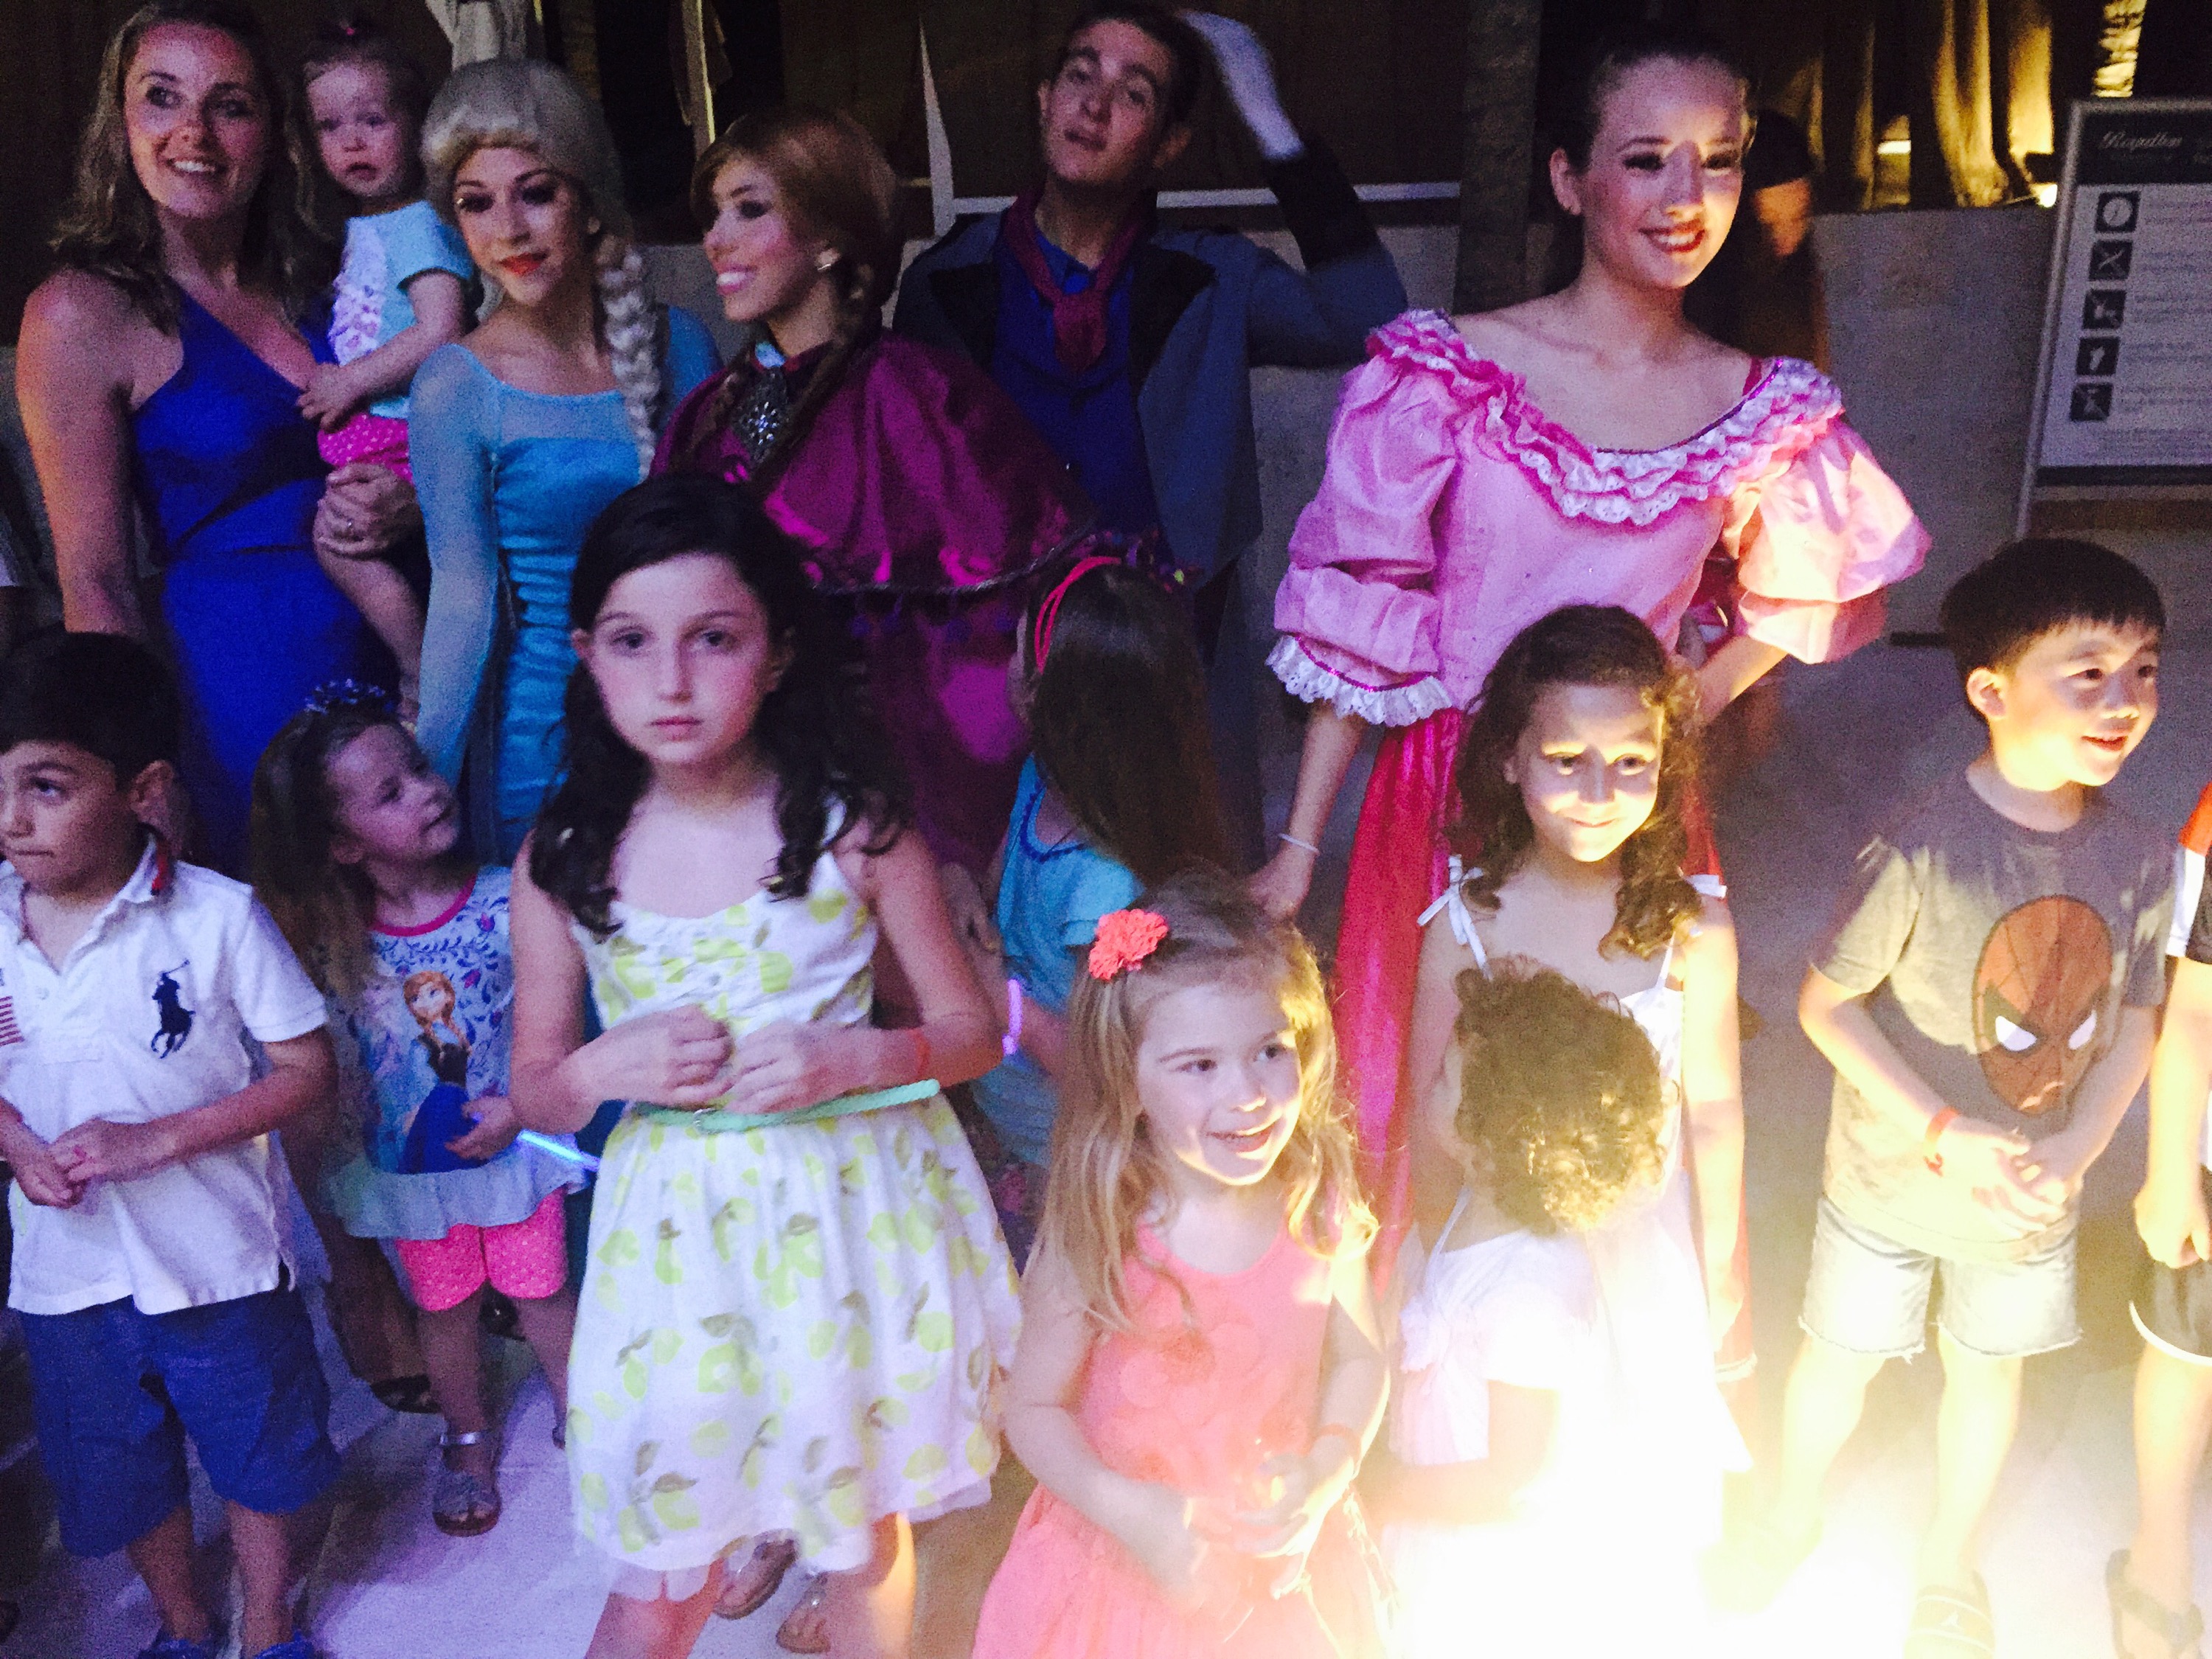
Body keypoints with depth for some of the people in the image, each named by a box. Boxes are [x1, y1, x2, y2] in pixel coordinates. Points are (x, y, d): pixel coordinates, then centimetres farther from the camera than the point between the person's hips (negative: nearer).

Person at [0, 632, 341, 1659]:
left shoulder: (217, 918, -19)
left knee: (257, 1458, 16)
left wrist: (157, 1138, -23)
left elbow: (308, 1070, -14)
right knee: (122, 1475, 23)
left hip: (217, 1260, -4)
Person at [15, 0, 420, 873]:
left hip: (394, 657, 5)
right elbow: (94, 583, -8)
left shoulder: (319, 283, 9)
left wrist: (408, 500, -4)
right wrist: (156, 796, -14)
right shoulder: (82, 313, -6)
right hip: (235, 670, -5)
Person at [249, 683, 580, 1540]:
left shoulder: (505, 902, -18)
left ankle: (577, 1407, 43)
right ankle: (467, 1436, 45)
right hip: (406, 1165, 1)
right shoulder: (330, 940, -15)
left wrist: (520, 1103, -20)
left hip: (508, 1145, -1)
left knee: (540, 1288, 16)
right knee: (444, 1306, 20)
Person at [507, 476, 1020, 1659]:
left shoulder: (851, 824, -10)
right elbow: (535, 1089, 5)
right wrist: (609, 1068, -16)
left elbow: (968, 1029, -2)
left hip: (851, 1206, 0)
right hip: (678, 1228, 1)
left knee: (865, 1537, 19)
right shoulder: (566, 857, -5)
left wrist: (852, 1057, -21)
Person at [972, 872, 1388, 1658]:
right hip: (1123, 1565, -2)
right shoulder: (1097, 1239, -23)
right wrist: (1126, 1508, -25)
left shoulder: (1321, 1208, -14)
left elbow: (1359, 1358, -1)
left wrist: (1322, 1473, -16)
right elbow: (1035, 1409, -12)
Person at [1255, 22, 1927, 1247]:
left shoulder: (1765, 413, -1)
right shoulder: (1446, 375, -10)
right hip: (1447, 802, -2)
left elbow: (1804, 601, 17)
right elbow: (1354, 627, -7)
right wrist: (1298, 849, -7)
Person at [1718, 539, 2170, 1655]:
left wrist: (2071, 1154, -15)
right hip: (1893, 1182, -3)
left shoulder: (2140, 860, -13)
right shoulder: (1921, 851, -27)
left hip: (2033, 1196, 4)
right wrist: (1943, 1133, -23)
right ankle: (1792, 1516, 49)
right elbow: (1825, 1002, -19)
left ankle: (1952, 1558, 53)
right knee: (1843, 1356, 18)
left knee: (1988, 1368, 24)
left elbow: (2135, 1023, -2)